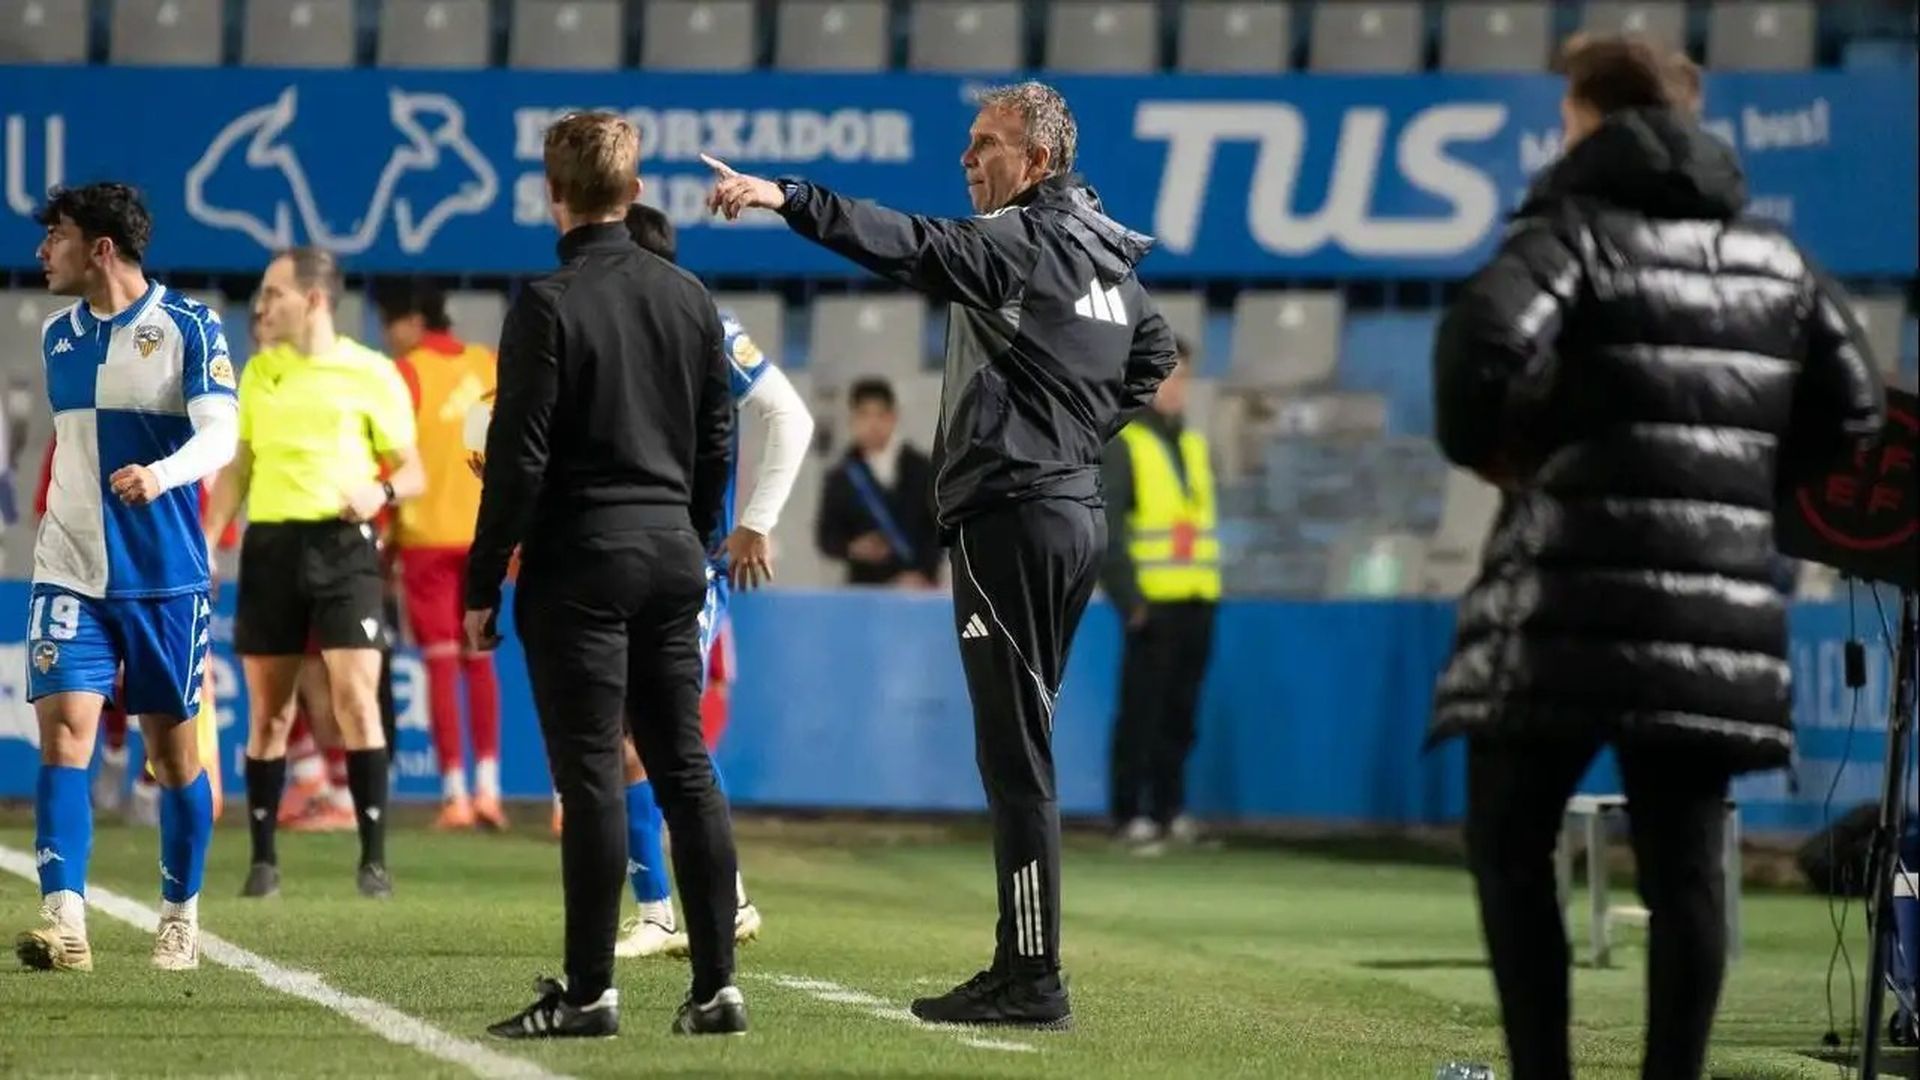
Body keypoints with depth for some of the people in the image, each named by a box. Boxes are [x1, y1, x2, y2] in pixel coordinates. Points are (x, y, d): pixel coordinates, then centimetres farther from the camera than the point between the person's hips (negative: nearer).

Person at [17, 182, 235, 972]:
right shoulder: (57, 334, 10)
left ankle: (181, 918, 23)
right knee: (64, 727, -13)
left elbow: (220, 434, -17)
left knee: (172, 746, 7)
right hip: (70, 572, 3)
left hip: (164, 576, -3)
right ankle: (63, 920, -19)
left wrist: (160, 475, -35)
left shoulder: (187, 327, -7)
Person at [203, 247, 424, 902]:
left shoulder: (371, 374, 0)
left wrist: (380, 492, -17)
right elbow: (238, 469, 18)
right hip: (270, 545, 4)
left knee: (356, 696, -12)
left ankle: (374, 858, -7)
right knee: (267, 710, 4)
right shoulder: (258, 372, 12)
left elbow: (414, 472, 4)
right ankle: (263, 859, 12)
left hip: (342, 544, -4)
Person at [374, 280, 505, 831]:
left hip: (428, 536, -4)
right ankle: (488, 786, 5)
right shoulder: (490, 366, 7)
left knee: (442, 661, -1)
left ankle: (455, 792, -5)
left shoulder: (408, 373, -8)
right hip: (483, 532, 4)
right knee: (479, 658, 13)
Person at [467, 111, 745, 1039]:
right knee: (685, 771, 8)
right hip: (672, 559, 6)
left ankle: (589, 991, -4)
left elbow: (519, 459, -12)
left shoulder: (548, 304, -10)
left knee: (591, 777, -5)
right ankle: (716, 986, 7)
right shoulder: (688, 298, 9)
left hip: (580, 562, -6)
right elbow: (718, 442, 13)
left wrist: (483, 585, -7)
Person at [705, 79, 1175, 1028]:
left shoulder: (1018, 242, -12)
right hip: (1076, 511, 10)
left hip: (1011, 515, -10)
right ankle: (1022, 968, 13)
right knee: (1021, 746, 13)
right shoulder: (1107, 258, 16)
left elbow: (911, 246, -28)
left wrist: (787, 199, -34)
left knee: (1015, 752, -9)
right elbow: (1154, 354, 32)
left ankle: (1031, 978, -10)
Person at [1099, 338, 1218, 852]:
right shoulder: (1122, 444, -3)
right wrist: (1128, 597, -17)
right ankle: (1131, 815, -2)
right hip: (1153, 603, -6)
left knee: (1181, 712, 9)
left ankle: (1171, 809, 14)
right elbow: (1105, 530, -10)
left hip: (1196, 602, 6)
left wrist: (1210, 585, 11)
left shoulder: (1195, 446, 18)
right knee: (1141, 711, -5)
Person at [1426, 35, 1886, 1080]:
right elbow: (1851, 409, 17)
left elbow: (1484, 339, -22)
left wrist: (1486, 445, -3)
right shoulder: (1771, 258, 15)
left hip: (1574, 598, -5)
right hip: (1718, 605, 5)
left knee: (1509, 839, 5)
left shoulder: (1576, 231, -3)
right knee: (1683, 858, 6)